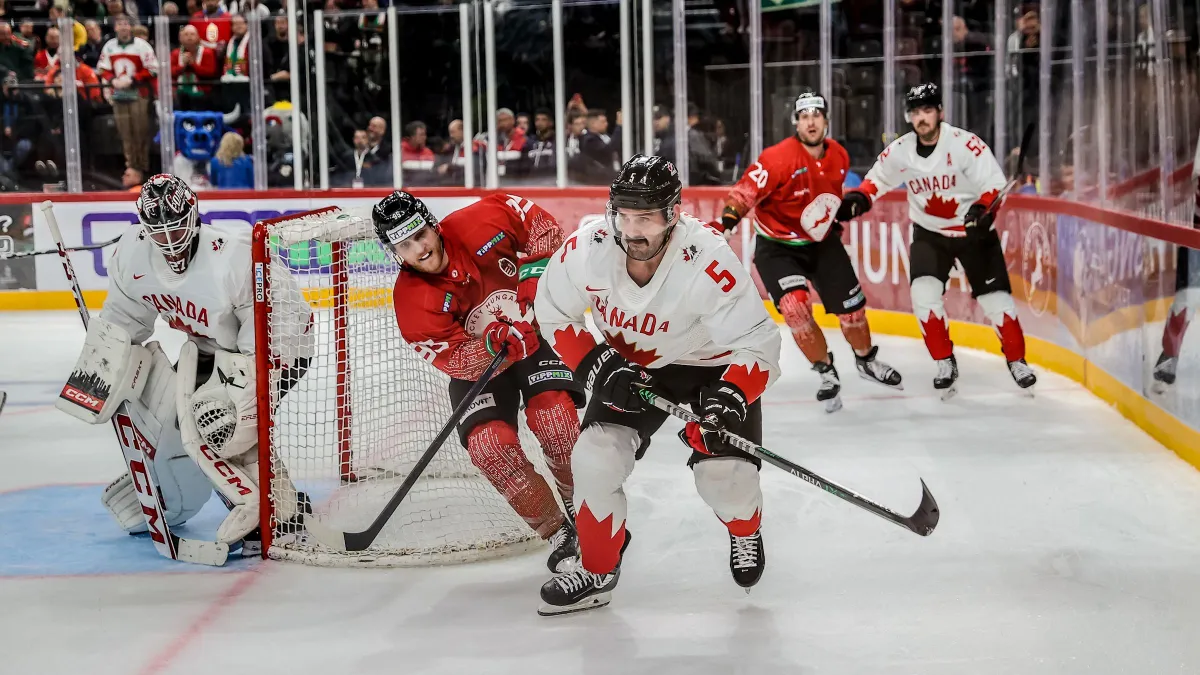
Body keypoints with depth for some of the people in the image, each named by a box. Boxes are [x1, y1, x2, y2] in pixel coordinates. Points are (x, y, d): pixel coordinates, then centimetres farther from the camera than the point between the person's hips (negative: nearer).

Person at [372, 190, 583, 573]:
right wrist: (491, 345, -42)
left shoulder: (477, 224, -21)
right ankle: (558, 533, -6)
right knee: (489, 444, -20)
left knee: (553, 416, -24)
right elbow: (454, 360, -23)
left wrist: (536, 271, -17)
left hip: (538, 329, -1)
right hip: (476, 364, 1)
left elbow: (539, 222, -5)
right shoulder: (411, 300, -20)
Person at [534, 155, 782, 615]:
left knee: (725, 481, -14)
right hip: (630, 367, 3)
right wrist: (600, 366, -19)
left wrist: (730, 398, -45)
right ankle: (597, 572, 9)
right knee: (595, 459, -14)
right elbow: (553, 316, -7)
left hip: (715, 366, -3)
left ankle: (745, 533, 25)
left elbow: (759, 346, -29)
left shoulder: (709, 264, -35)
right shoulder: (585, 249, -24)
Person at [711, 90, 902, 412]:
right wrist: (727, 220, -41)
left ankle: (866, 360, 37)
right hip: (778, 247, -5)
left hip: (822, 241, 5)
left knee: (851, 306, 7)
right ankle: (826, 372, 0)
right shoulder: (778, 158, -25)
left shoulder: (839, 156, -4)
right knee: (796, 308, -22)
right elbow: (746, 190, -27)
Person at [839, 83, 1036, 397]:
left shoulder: (964, 143, -22)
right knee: (924, 294, -15)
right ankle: (945, 363, 2)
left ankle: (1017, 361, 18)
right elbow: (878, 178, 7)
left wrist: (983, 209, -39)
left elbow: (994, 182, -21)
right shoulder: (900, 150, -9)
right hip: (929, 232, 3)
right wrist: (858, 198, -12)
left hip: (973, 232, -3)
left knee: (995, 298, -4)